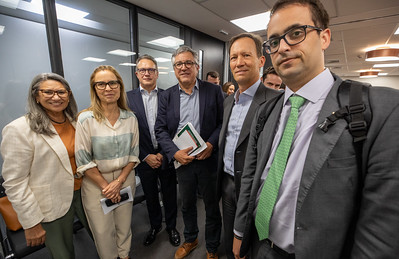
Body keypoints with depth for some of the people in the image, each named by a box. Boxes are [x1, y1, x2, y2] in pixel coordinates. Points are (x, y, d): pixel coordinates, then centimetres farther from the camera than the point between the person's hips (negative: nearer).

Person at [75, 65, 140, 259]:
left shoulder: (130, 118, -5)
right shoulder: (86, 119, -14)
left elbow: (134, 154, -1)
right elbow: (83, 161, -11)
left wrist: (119, 181, -8)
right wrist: (106, 186, -8)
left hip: (125, 180, 3)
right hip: (96, 183, -2)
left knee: (124, 226, 19)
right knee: (103, 231, 16)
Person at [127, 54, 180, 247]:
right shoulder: (128, 98, -2)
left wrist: (163, 153, -9)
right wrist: (145, 156, -9)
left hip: (166, 156, 0)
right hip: (144, 158, 1)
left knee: (169, 194, 15)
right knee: (150, 195, 20)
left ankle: (171, 226, 40)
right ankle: (155, 226, 45)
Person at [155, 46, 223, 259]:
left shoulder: (213, 91, -3)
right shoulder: (166, 96, 2)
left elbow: (223, 122, -3)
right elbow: (160, 129, -1)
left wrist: (211, 144, -18)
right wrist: (174, 152, -14)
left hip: (208, 159, -1)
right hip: (182, 160, 2)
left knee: (212, 206, 16)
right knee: (187, 205, 22)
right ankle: (190, 240, 50)